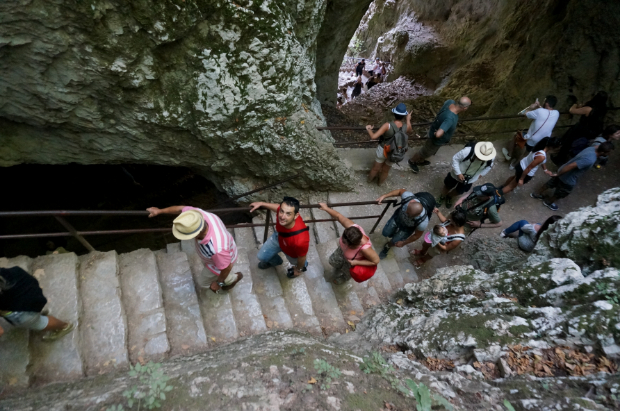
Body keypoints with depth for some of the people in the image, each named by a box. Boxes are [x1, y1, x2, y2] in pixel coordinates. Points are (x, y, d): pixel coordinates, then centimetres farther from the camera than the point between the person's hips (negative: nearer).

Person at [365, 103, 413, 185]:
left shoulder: (388, 125, -32)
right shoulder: (406, 127, -21)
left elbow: (373, 137, -29)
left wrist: (368, 129, -9)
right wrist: (408, 119, 24)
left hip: (383, 150, -2)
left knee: (376, 167, 28)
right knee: (385, 170, 30)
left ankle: (370, 179, 54)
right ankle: (380, 181, 56)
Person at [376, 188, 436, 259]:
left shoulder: (422, 221, -43)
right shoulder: (408, 196, -42)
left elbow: (417, 235, -21)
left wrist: (403, 243, -7)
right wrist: (384, 196, -23)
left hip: (408, 226, -2)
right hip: (399, 215, 3)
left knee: (394, 241, 6)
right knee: (386, 233, 10)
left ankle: (387, 247, 44)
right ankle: (396, 234, 47)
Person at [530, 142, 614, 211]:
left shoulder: (591, 148, -11)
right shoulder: (590, 160, -37)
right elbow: (571, 166, -37)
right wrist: (558, 174, -27)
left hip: (563, 171, 8)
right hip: (568, 180, -7)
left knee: (550, 184, 28)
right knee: (560, 194, 20)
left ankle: (537, 194, 47)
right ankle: (548, 202, 45)